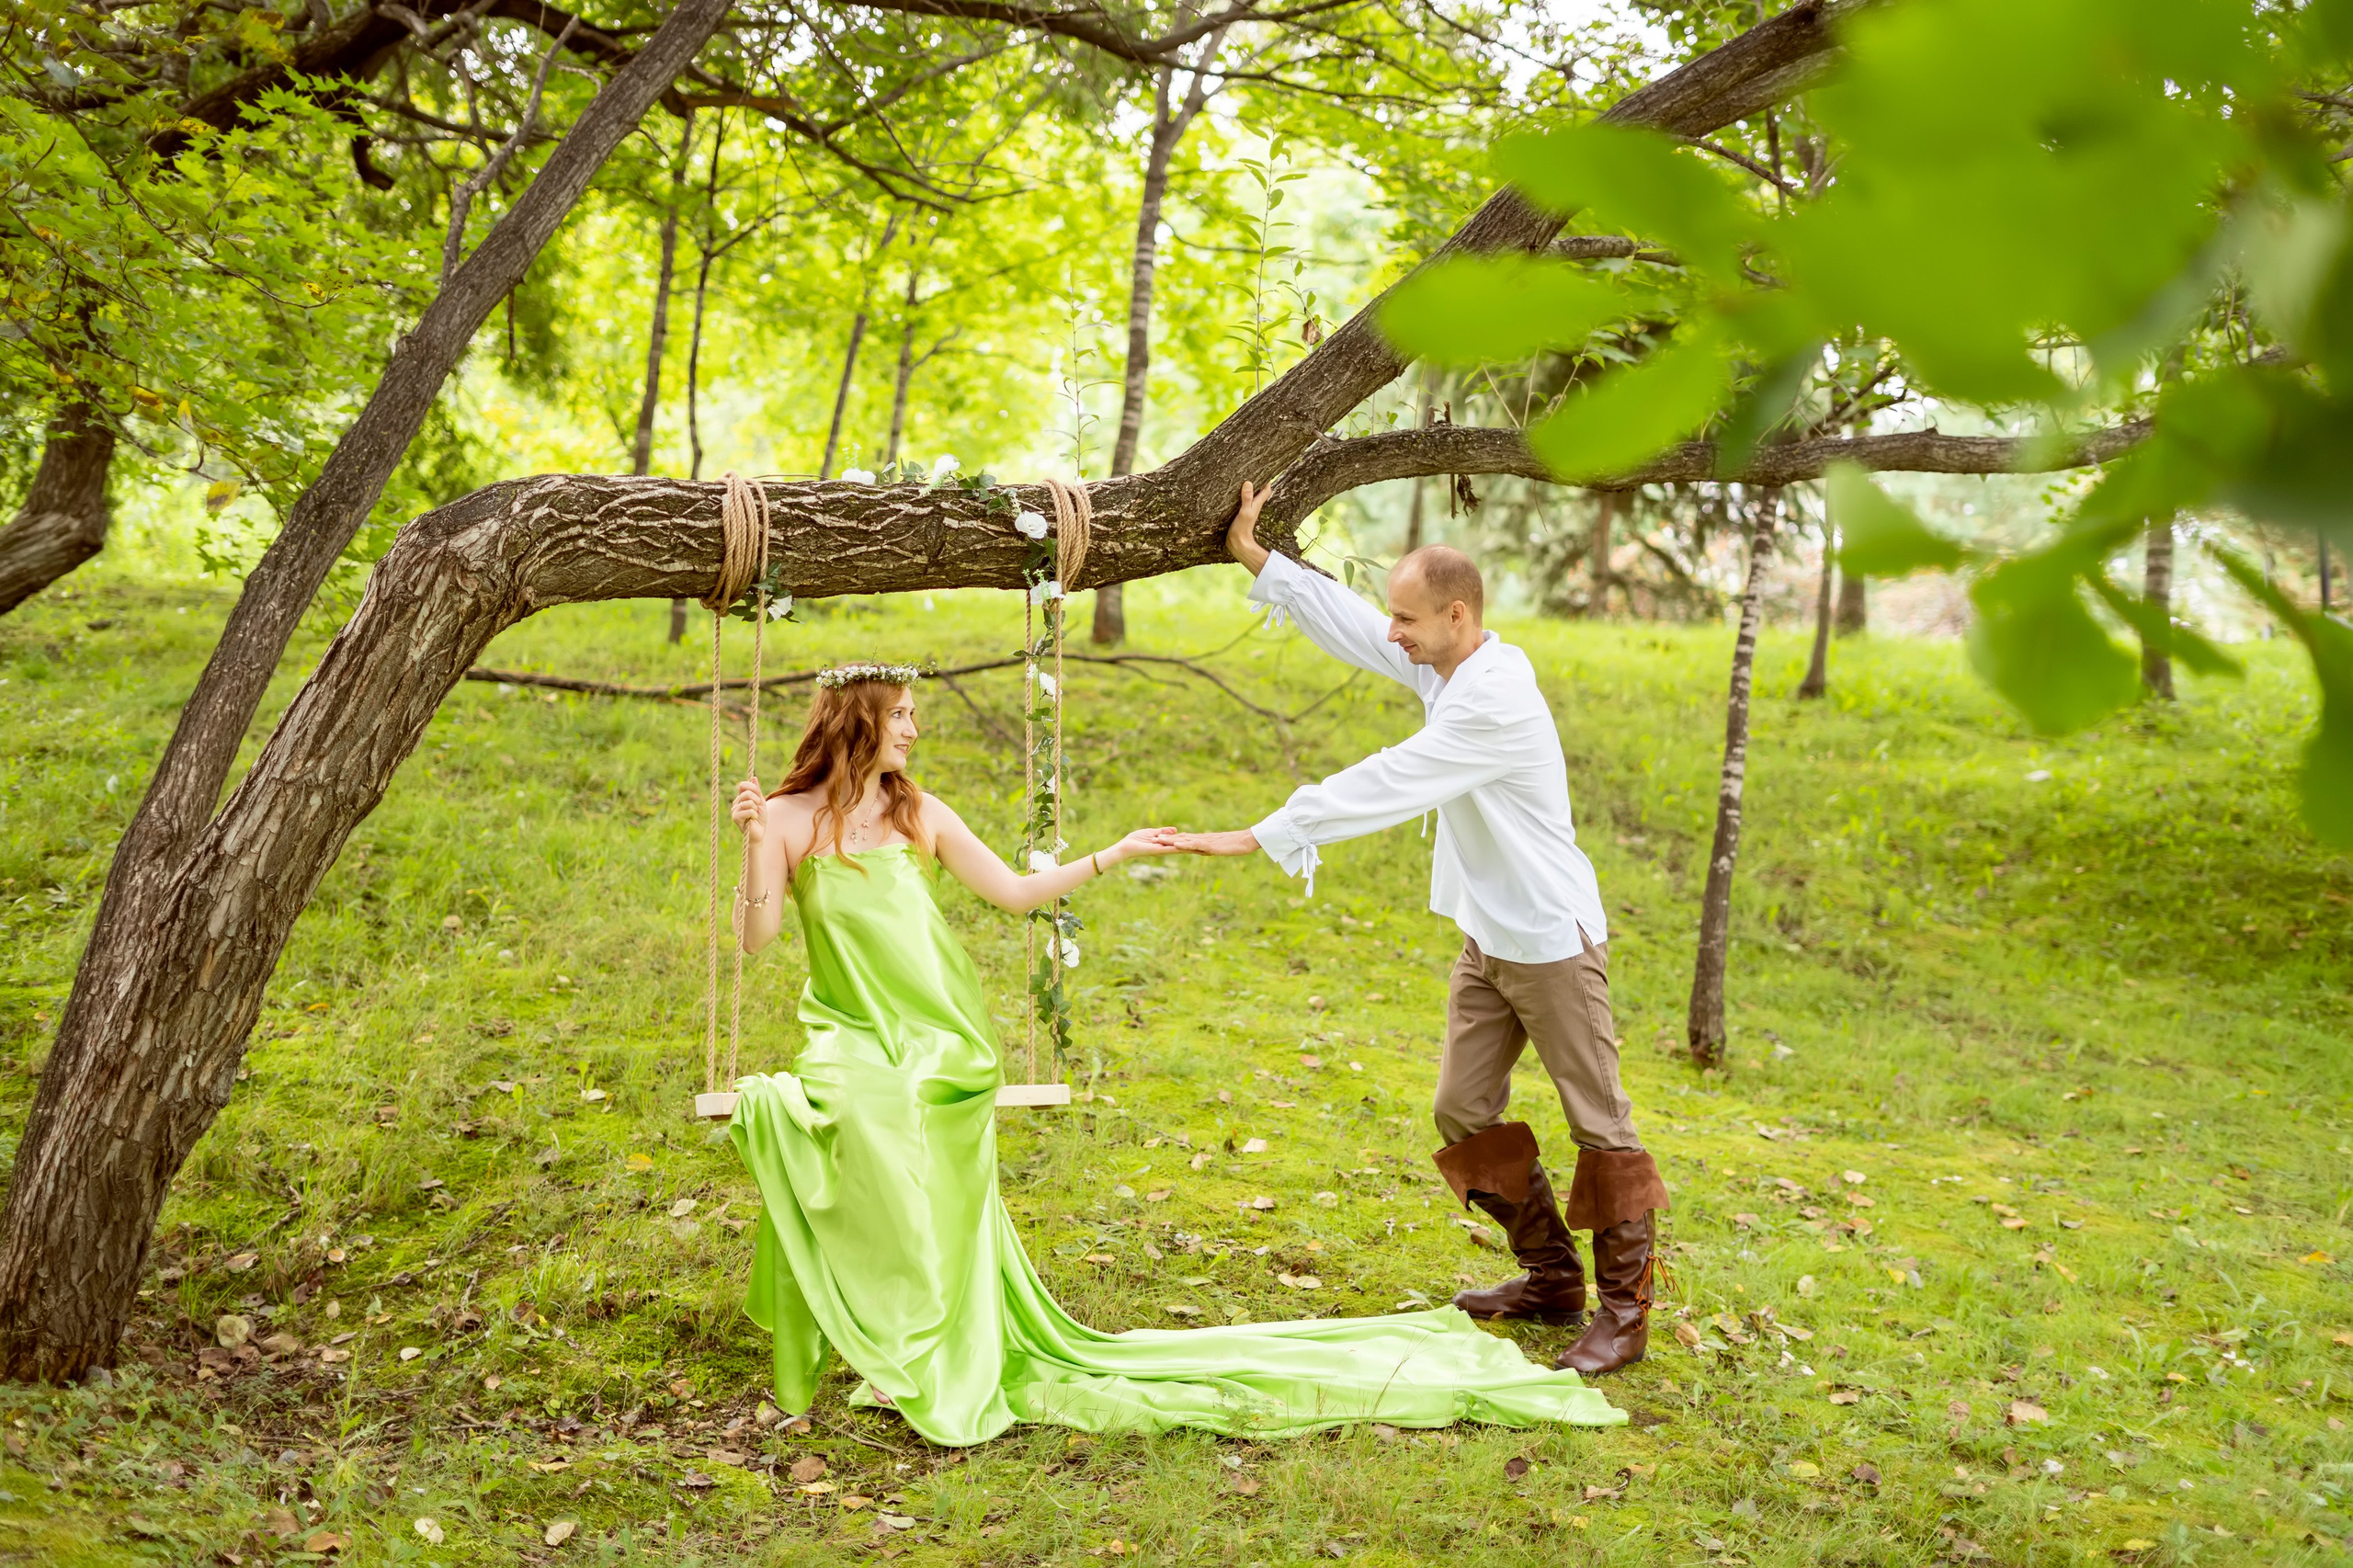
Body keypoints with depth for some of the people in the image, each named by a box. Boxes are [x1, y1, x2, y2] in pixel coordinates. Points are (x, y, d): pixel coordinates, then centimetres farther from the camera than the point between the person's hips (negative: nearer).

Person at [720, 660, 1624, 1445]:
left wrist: (1112, 857, 8)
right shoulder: (788, 819, 2)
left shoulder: (918, 813, 9)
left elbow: (1015, 893, 11)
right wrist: (753, 844, -19)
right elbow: (757, 938, -6)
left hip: (943, 1056, 1)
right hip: (852, 1048, -1)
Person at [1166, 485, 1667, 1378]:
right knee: (1465, 1112, 12)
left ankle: (1623, 1312, 9)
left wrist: (1262, 840, -26)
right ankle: (1552, 1279, 25)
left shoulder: (1496, 700, -26)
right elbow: (1347, 624, 11)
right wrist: (1255, 559, 7)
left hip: (1553, 940, -10)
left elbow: (1388, 787, -28)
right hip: (1488, 937, 10)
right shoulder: (1446, 667, 2)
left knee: (1598, 1125, 0)